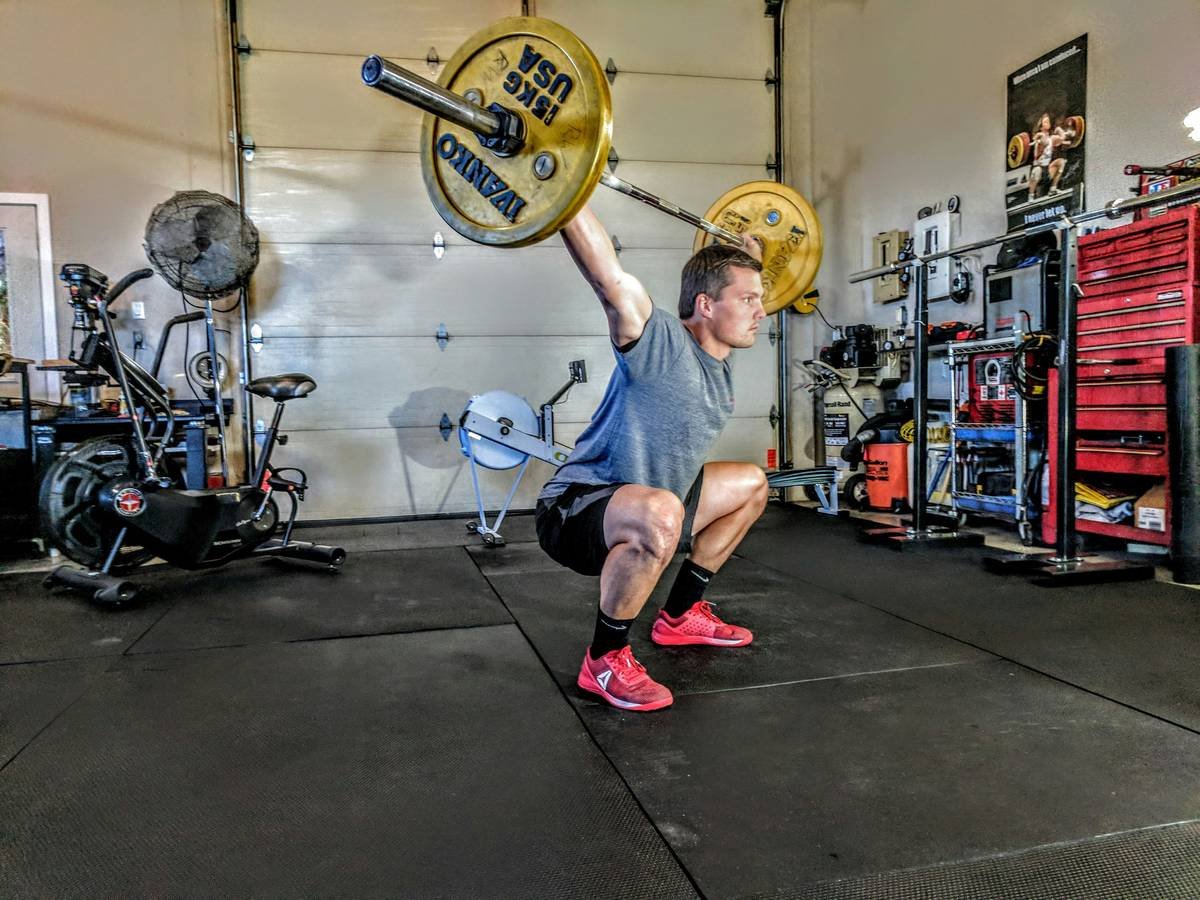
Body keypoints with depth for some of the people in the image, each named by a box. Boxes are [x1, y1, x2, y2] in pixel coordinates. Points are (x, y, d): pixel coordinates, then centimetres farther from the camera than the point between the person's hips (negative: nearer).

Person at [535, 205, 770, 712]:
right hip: (575, 511, -10)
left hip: (639, 514, 10)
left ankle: (680, 617, 22)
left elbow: (729, 286, 27)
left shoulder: (719, 359, 4)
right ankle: (605, 660, -18)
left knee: (751, 485, 20)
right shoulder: (663, 344, -21)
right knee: (659, 514, -43)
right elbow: (607, 276, -34)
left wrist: (748, 257, 34)